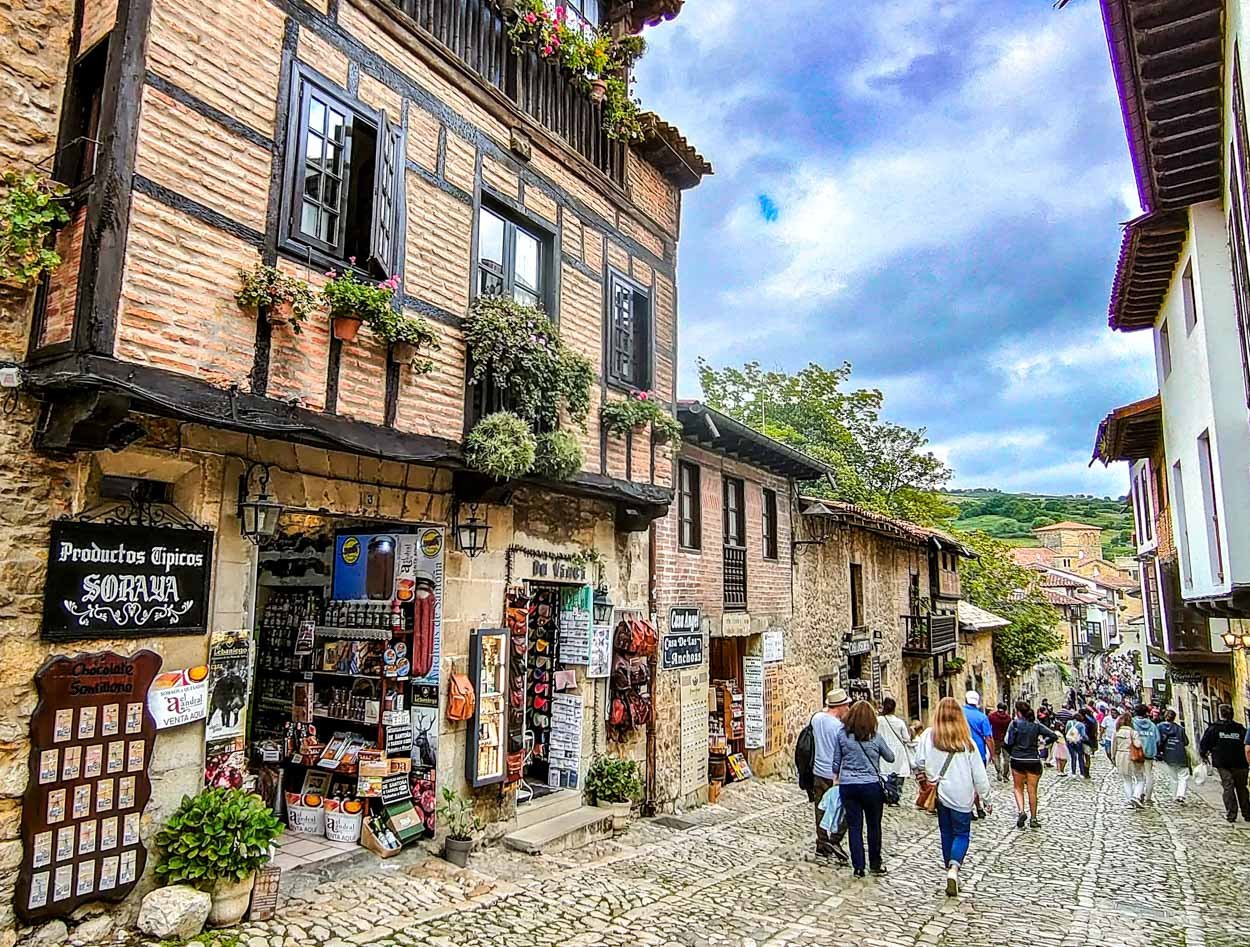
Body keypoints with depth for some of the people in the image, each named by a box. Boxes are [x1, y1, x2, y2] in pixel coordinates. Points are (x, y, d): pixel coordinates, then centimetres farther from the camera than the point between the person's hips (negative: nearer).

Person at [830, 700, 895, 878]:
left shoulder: (842, 734, -3)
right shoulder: (875, 737, -5)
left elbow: (836, 761, 4)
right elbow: (890, 758, 10)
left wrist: (836, 777, 19)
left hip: (847, 785, 1)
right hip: (871, 785, -1)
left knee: (854, 827, 8)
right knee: (874, 826, 15)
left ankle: (858, 867, 11)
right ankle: (875, 864, 26)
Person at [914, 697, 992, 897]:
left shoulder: (928, 736, -10)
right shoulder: (966, 741, -10)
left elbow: (919, 763, -6)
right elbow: (979, 773, -5)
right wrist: (986, 798, 7)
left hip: (939, 792, 2)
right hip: (961, 795, -2)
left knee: (946, 832, 18)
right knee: (962, 833, 10)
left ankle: (950, 870, 23)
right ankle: (954, 868, -10)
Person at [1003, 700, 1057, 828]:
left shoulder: (1015, 723, -8)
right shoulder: (1036, 724, 1)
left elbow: (1008, 742, -12)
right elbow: (1054, 736, -4)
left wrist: (1011, 753, 6)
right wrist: (1043, 742, 11)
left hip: (1017, 761, -2)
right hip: (1033, 761, 2)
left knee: (1018, 788, 15)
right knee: (1032, 791, 12)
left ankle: (1021, 811, -5)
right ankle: (1033, 819, 20)